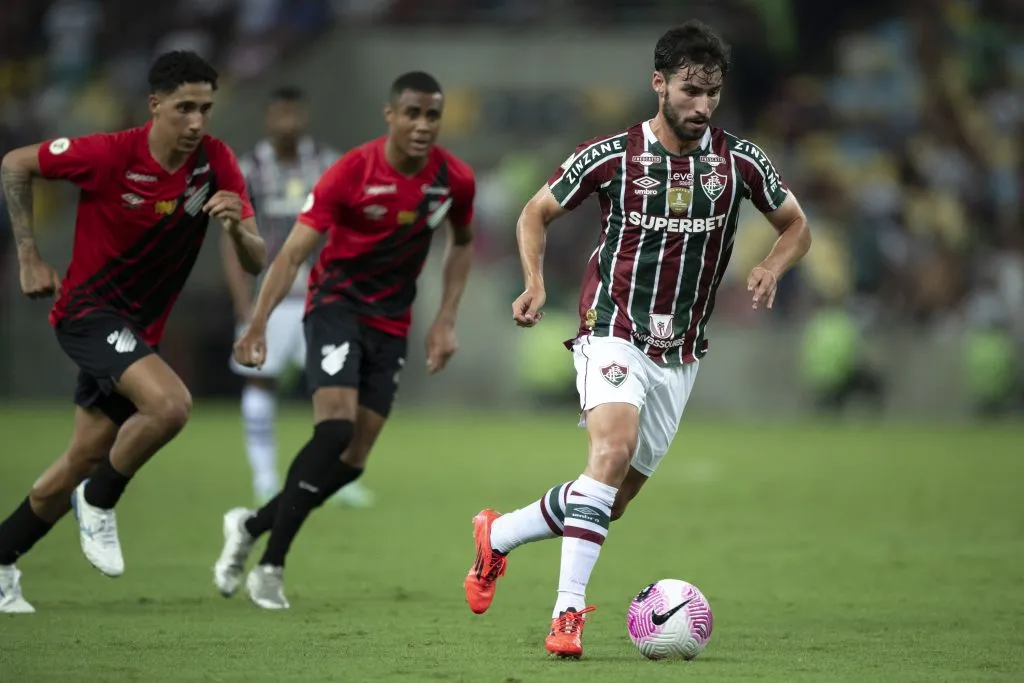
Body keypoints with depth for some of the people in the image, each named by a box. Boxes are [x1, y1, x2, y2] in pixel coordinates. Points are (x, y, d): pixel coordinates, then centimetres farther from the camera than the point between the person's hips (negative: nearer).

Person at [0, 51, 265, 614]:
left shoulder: (216, 163, -9)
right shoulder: (110, 155, -21)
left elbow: (254, 262, -9)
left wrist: (236, 227, -32)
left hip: (139, 329, 6)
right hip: (88, 309, -6)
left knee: (82, 464, 13)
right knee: (170, 404, -30)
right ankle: (99, 503, -6)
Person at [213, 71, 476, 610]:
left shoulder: (454, 179, -7)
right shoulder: (351, 173, -19)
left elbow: (462, 242, 14)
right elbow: (293, 252, -19)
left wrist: (446, 320, 5)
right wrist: (258, 324, -28)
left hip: (391, 323, 5)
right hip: (336, 304, -5)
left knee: (353, 459, 1)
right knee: (335, 428, -24)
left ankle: (252, 526, 21)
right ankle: (271, 565, -18)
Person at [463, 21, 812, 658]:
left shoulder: (739, 161, 0)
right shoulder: (612, 155, -7)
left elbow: (797, 227, 13)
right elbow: (537, 212, 6)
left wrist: (772, 266, -10)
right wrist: (535, 282, -11)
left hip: (681, 354, 4)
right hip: (614, 333, -4)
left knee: (612, 501, 7)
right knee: (613, 449, -30)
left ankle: (498, 534, 32)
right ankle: (569, 613, -30)